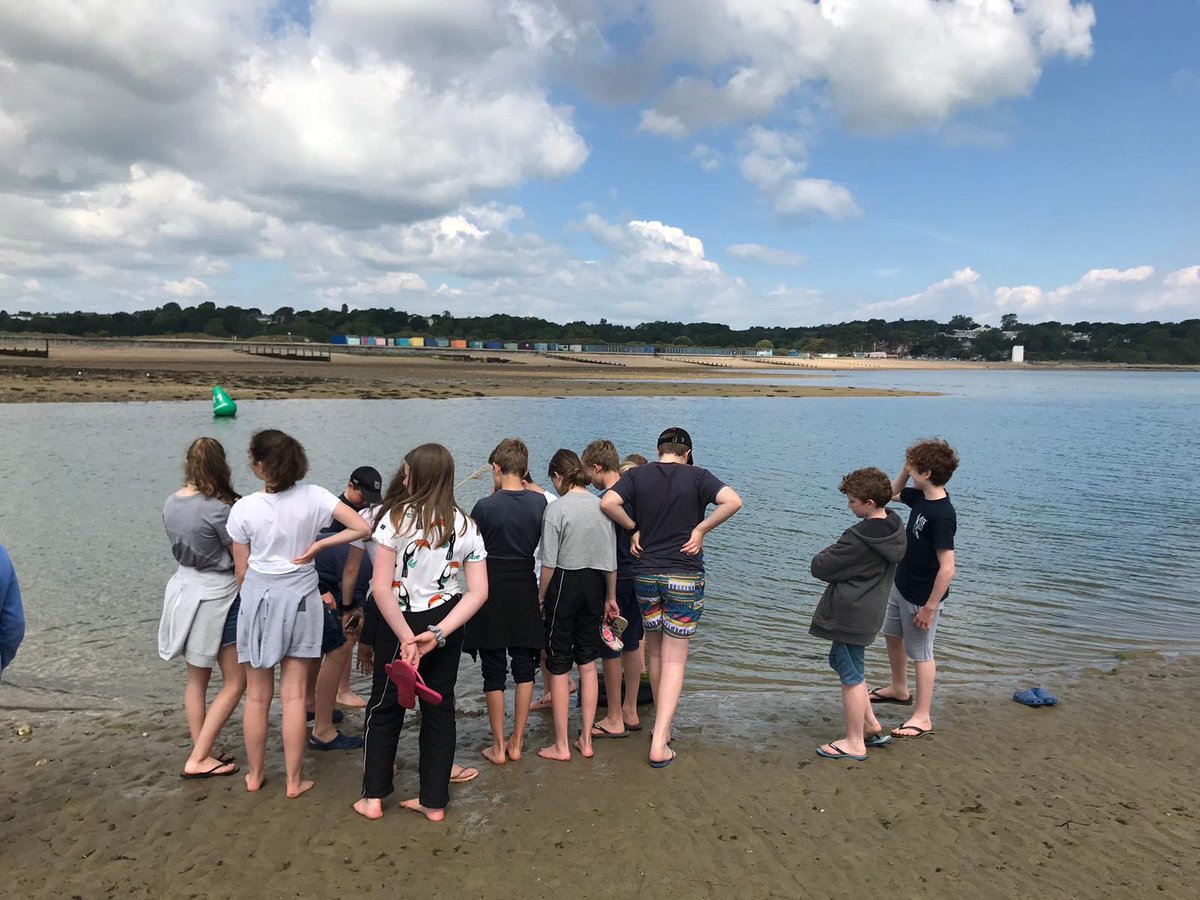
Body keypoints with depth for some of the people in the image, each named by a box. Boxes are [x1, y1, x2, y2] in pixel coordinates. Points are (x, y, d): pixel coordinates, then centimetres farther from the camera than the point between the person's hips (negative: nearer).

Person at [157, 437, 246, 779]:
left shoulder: (170, 504, 0)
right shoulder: (217, 508, -22)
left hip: (184, 590, 8)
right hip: (216, 597, -8)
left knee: (196, 677, 19)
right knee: (235, 682, 6)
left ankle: (201, 752, 28)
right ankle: (198, 759, 7)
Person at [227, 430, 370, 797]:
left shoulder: (244, 508, -11)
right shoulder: (313, 497, -10)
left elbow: (241, 571, -2)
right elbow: (361, 527, -15)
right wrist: (316, 546, -7)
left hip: (258, 598, 0)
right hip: (301, 599, 1)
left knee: (257, 696, 14)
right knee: (294, 695, 7)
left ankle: (255, 775, 28)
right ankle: (294, 781, 15)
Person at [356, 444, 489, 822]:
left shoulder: (396, 517, -15)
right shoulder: (465, 526, -1)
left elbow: (381, 588, -20)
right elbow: (478, 592, -8)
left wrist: (406, 637, -16)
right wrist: (438, 633, -15)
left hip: (401, 623, -4)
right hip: (446, 624, 4)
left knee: (385, 706, 15)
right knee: (440, 708, 14)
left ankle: (373, 797, 24)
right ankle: (434, 801, 23)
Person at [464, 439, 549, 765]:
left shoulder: (485, 506, -14)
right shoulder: (540, 502, -4)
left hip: (492, 591, -3)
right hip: (525, 590, 3)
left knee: (494, 671, 7)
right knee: (524, 667, 14)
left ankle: (498, 747, 14)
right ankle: (517, 742, 21)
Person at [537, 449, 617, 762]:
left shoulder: (556, 508, -13)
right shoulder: (602, 506, 2)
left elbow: (549, 563, -12)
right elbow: (611, 560, 7)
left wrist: (541, 597, 1)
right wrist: (610, 597, 18)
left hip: (564, 585, -5)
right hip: (594, 586, 5)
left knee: (559, 668, 6)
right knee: (588, 665, 14)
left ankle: (561, 745, 14)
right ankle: (586, 740, 21)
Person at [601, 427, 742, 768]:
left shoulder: (637, 475, 1)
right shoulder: (698, 476, -4)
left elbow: (607, 502, -13)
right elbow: (733, 501, -18)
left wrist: (635, 529, 0)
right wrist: (701, 529, -8)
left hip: (645, 575, 3)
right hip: (685, 577, -2)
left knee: (654, 654, 20)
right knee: (674, 660, 2)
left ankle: (661, 724, 33)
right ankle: (659, 744, -3)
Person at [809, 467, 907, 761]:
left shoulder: (858, 538, -27)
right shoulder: (895, 526, 1)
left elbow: (820, 568, -20)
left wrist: (826, 554, 0)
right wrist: (839, 553, 0)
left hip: (849, 614, -9)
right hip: (870, 609, 9)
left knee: (852, 676, 4)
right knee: (843, 663, 23)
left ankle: (854, 744, 16)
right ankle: (872, 725, 30)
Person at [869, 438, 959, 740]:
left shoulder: (942, 515, -30)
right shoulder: (920, 497, -3)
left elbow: (947, 568, -30)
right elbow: (893, 493, 20)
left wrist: (929, 607, -25)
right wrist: (905, 469, 1)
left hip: (921, 597, -9)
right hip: (901, 585, 9)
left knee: (920, 652, 4)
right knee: (892, 635, 25)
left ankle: (922, 718, 20)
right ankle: (899, 690, 47)